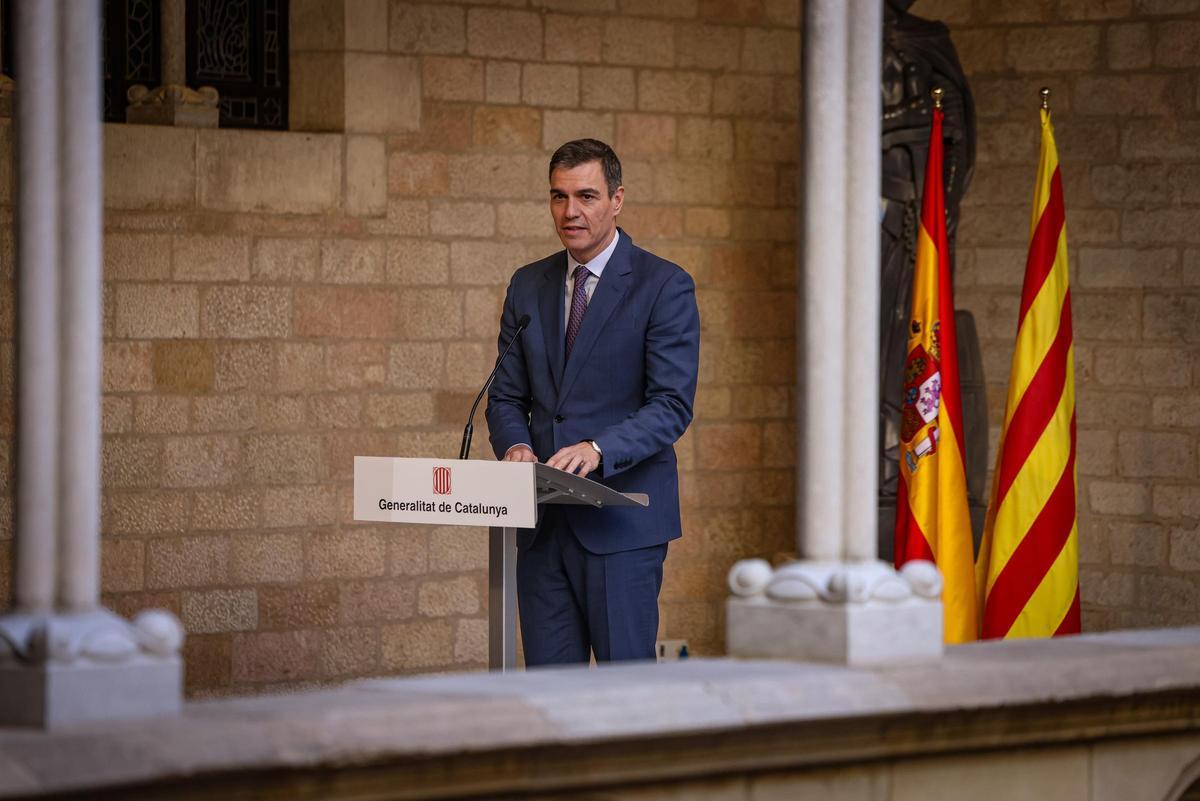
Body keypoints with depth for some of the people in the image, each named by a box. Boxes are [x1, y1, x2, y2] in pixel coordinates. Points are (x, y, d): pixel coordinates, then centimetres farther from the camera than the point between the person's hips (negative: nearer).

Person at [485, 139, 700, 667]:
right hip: (542, 523, 5)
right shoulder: (528, 286, 14)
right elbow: (506, 395, 15)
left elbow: (672, 405, -11)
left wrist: (598, 448, -27)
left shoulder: (664, 286, -4)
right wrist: (515, 445, -8)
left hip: (621, 520, -5)